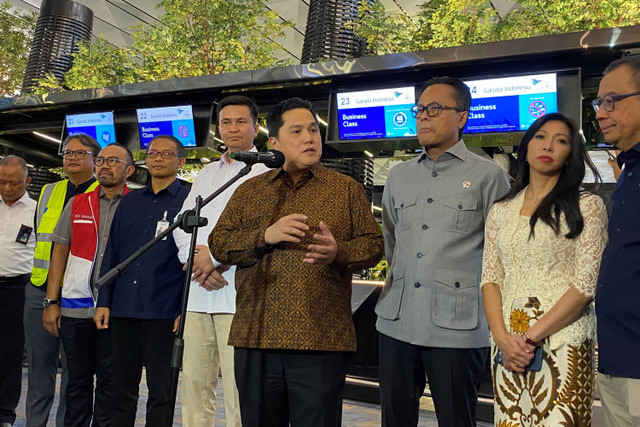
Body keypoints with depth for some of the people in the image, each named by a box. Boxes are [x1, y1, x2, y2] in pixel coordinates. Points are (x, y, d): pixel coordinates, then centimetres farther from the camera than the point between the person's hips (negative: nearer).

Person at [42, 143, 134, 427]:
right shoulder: (77, 204, 10)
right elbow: (60, 253, 10)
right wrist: (51, 302, 4)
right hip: (76, 306, 3)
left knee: (109, 382, 7)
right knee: (77, 380, 12)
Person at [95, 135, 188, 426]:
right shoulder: (129, 202, 14)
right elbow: (111, 254, 14)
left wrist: (186, 308, -9)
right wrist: (103, 301, 7)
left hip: (163, 312, -4)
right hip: (123, 309, 4)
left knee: (160, 392, 5)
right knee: (122, 389, 12)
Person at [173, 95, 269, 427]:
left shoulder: (266, 172, 2)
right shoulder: (206, 174, 22)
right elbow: (182, 224, 15)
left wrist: (215, 256, -10)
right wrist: (196, 261, -4)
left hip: (238, 290, -6)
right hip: (198, 290, 6)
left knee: (238, 386, -5)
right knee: (193, 380, 8)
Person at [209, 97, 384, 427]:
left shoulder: (347, 189, 8)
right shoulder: (249, 191, 12)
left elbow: (373, 244, 5)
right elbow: (218, 244, 6)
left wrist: (338, 252, -16)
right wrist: (265, 236, -11)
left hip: (320, 341, -2)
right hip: (255, 337, 3)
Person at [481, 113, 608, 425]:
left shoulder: (587, 207, 0)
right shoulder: (501, 211, 10)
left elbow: (586, 284, -8)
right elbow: (490, 279, 7)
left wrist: (531, 337, -13)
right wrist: (502, 337, -8)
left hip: (562, 340, -3)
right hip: (507, 345, 3)